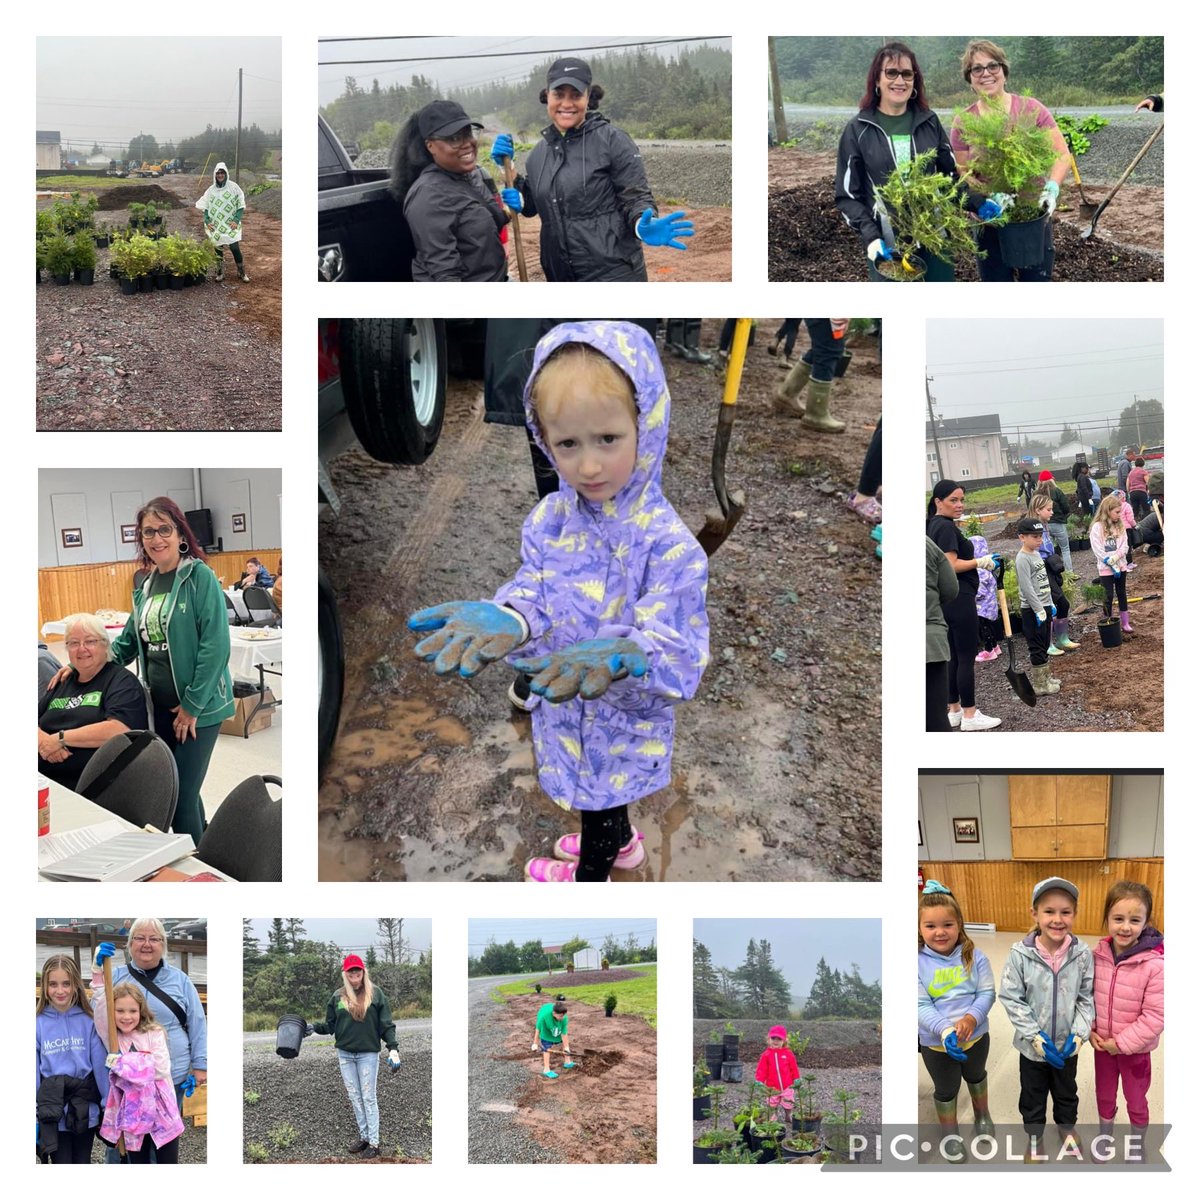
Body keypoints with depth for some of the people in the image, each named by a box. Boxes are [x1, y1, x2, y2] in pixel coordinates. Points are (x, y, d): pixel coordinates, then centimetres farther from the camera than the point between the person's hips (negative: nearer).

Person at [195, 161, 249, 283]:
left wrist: (236, 220, -12)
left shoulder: (233, 187, -3)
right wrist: (207, 221, -2)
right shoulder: (211, 190, 7)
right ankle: (220, 273, 16)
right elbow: (206, 207, 12)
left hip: (230, 224, -3)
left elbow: (241, 205, -2)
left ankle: (242, 273, 2)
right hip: (216, 225, 3)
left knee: (235, 247, -11)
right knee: (218, 248, 3)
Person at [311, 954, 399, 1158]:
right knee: (354, 1098, 9)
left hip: (368, 1054, -3)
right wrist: (315, 1027, -11)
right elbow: (330, 1025, 8)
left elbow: (386, 1024, -4)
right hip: (345, 1054, 4)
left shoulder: (375, 993, -4)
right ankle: (364, 1137, 20)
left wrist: (393, 1049, -11)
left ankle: (374, 1142, 5)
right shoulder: (338, 996, 4)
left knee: (368, 1098, 0)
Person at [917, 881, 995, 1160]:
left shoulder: (974, 956, -14)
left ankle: (982, 1115, 58)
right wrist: (945, 1031, -35)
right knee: (946, 1090, 19)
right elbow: (921, 1005, -20)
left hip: (976, 1035, 2)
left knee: (976, 1076, 31)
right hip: (936, 1042, -2)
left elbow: (987, 993, -12)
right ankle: (950, 1133, 43)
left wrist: (971, 1018, -30)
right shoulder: (918, 963, -19)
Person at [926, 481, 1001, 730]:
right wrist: (981, 562, -16)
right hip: (958, 598, -10)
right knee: (966, 657, -4)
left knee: (953, 656, 13)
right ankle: (969, 716, -1)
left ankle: (954, 711, 18)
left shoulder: (932, 525, 13)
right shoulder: (947, 527, -16)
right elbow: (951, 566, -23)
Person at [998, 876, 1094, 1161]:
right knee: (1032, 1095, 21)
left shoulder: (1082, 954, -18)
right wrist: (1035, 1036, -19)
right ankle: (1034, 1137, 46)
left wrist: (1079, 1033, -16)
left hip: (1067, 1044, 1)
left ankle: (1067, 1126, 54)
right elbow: (1011, 998, -14)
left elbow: (1087, 998, -7)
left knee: (1066, 1091, 26)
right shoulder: (1020, 954, -22)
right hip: (1032, 1046, -1)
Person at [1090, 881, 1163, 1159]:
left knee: (1136, 1102, 19)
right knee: (1104, 1096, 24)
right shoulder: (1097, 956, -12)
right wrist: (1089, 1030, -10)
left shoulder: (1154, 965, -27)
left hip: (1135, 1049, -4)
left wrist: (1122, 1042, -19)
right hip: (1102, 1045, 4)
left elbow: (1154, 1017, -22)